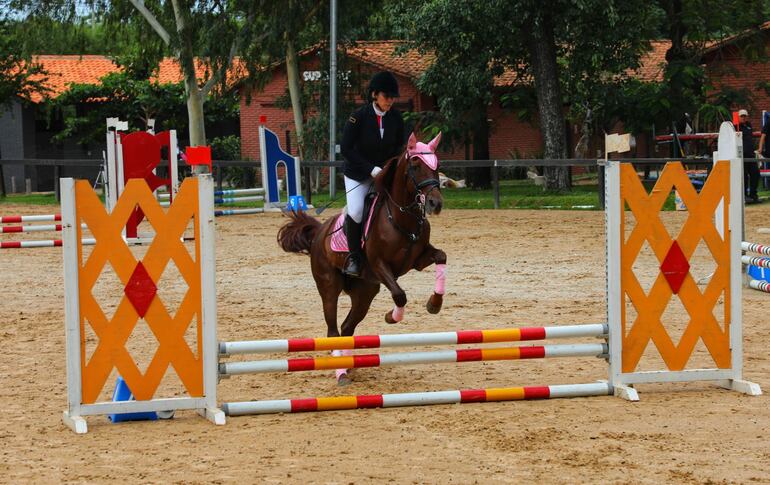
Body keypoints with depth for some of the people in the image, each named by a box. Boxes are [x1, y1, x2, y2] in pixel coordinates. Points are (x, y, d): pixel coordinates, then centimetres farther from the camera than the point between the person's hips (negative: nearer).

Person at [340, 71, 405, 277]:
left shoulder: (396, 118, -7)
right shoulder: (359, 117, -20)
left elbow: (398, 147, 7)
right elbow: (346, 149, -19)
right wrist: (371, 169, -24)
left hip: (384, 172, 4)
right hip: (358, 173, -4)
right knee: (356, 212, -21)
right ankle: (354, 256, -1)